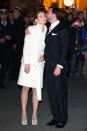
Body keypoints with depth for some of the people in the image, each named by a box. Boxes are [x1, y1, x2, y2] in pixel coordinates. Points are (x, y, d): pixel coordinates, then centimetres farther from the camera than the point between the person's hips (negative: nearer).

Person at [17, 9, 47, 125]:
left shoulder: (46, 29, 5)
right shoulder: (30, 29, -7)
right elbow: (26, 47, -8)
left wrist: (44, 55, -3)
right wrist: (26, 63, -12)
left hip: (39, 62, 3)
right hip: (29, 61, -3)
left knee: (36, 89, 4)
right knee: (26, 88, 1)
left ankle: (34, 114, 12)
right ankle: (24, 114, 9)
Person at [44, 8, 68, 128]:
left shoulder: (62, 30, -9)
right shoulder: (49, 29, 14)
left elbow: (64, 49, -13)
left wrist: (59, 66, -17)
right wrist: (45, 56, 5)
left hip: (58, 67, -7)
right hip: (49, 66, 7)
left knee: (60, 93, 1)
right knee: (51, 93, 11)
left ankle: (63, 119, 14)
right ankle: (56, 117, 21)